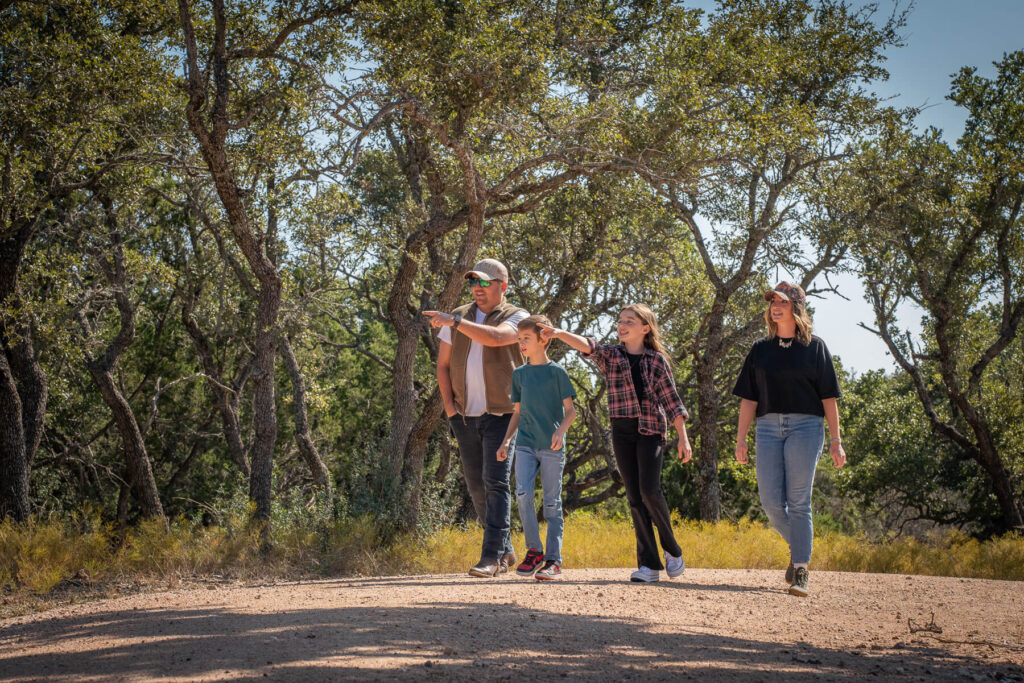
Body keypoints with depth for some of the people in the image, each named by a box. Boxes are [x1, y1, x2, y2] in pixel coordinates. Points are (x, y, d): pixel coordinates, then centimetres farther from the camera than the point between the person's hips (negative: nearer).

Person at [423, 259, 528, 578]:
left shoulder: (516, 317, -2)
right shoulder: (457, 317, 12)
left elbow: (494, 337, -25)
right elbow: (443, 365, 15)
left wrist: (454, 322, -26)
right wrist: (449, 406, 4)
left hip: (501, 414, -5)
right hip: (465, 417, 5)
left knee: (496, 482, -14)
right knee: (476, 487, 8)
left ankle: (492, 556, -15)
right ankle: (506, 551, 21)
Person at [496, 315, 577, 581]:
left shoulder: (557, 371, 0)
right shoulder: (519, 374, 12)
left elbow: (570, 410, -1)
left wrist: (560, 431, -19)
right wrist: (507, 440, 9)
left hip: (552, 447, -3)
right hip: (525, 444, 3)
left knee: (552, 502, 0)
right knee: (523, 493, -14)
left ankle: (553, 560, 4)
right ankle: (534, 550, -1)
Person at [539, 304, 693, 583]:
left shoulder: (656, 360, 4)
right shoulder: (610, 355, 8)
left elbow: (671, 400, 5)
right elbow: (586, 346, -11)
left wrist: (683, 437, 1)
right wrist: (558, 334, -29)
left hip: (651, 429, -2)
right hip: (622, 431, 3)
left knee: (649, 489, -16)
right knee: (634, 496, -1)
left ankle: (671, 548, 7)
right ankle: (649, 564, 2)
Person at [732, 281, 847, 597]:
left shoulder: (814, 347, 6)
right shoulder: (761, 349, 14)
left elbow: (828, 396, 5)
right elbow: (748, 398, 12)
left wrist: (836, 440, 0)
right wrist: (741, 439, 4)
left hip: (805, 427, -3)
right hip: (768, 426, 3)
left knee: (798, 501, -6)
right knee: (770, 502, -3)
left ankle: (800, 570, -1)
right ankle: (798, 546, 24)